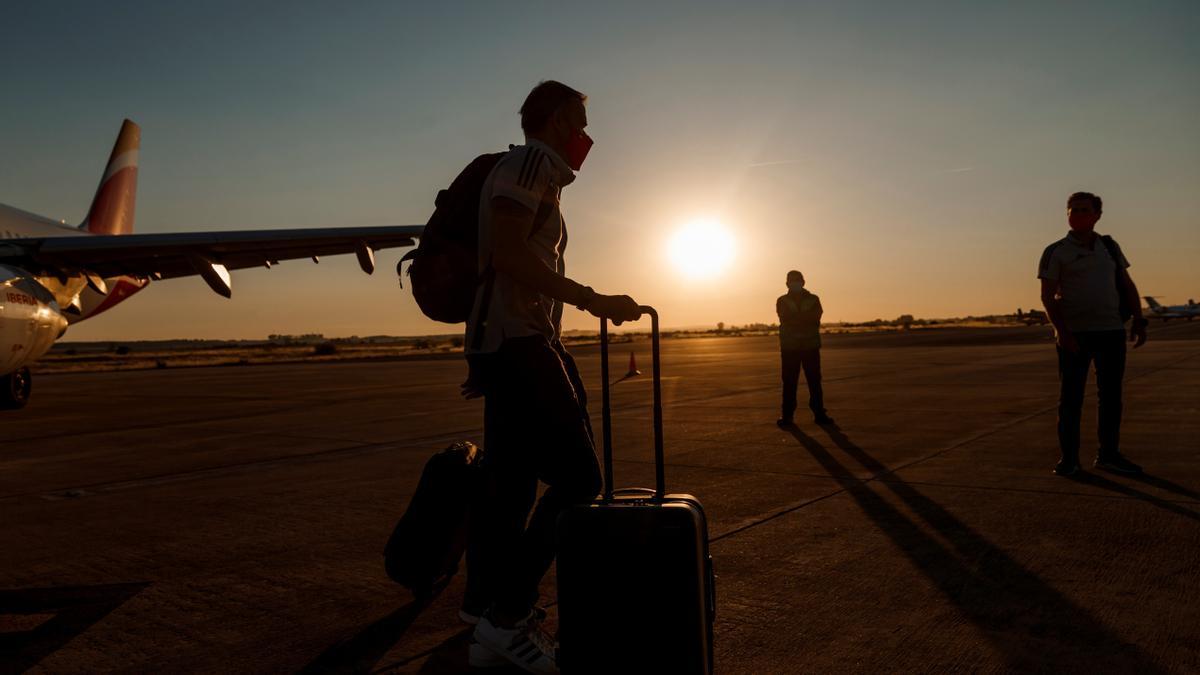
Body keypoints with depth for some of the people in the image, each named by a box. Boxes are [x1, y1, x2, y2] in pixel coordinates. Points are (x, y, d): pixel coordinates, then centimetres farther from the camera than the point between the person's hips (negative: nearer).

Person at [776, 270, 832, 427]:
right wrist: (805, 318, -13)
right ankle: (787, 415, 1)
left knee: (815, 380, 1)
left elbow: (815, 318, -8)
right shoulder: (782, 301, 8)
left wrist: (795, 319, -16)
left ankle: (819, 413, 6)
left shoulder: (813, 300, 11)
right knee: (789, 382, -3)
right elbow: (785, 318, -10)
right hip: (789, 347, -1)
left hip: (811, 345, 1)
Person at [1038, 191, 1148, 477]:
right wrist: (1062, 331, -17)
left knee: (1111, 395, 8)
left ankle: (1108, 455, 18)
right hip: (1074, 335, -4)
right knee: (1071, 397, -1)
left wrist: (1139, 320, 4)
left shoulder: (1109, 246, 11)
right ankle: (1069, 457, 7)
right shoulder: (1056, 252, -2)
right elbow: (1047, 296, -7)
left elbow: (1127, 285, 14)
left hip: (1111, 331, 4)